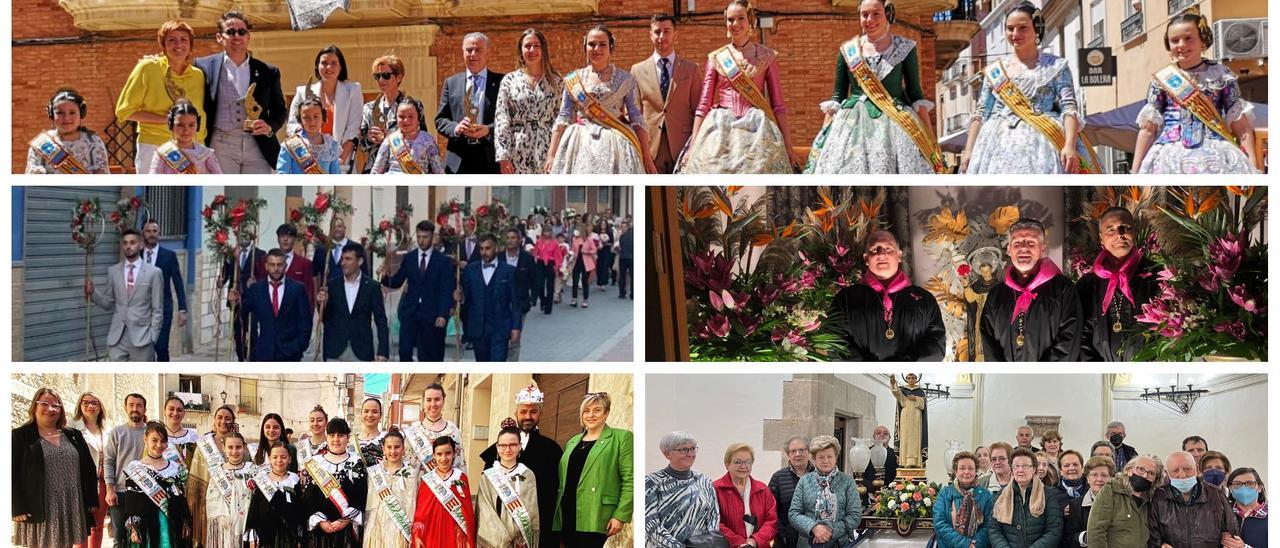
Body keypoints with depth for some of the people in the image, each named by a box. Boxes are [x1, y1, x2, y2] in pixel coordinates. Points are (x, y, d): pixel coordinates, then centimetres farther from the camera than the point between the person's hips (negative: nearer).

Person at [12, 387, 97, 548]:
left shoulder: (73, 436, 13)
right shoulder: (20, 436, 2)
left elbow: (89, 470, 14)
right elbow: (13, 474, -4)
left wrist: (92, 502, 6)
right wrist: (18, 509, -12)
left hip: (71, 509, 3)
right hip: (38, 510, -3)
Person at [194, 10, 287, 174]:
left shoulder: (268, 72, 10)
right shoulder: (205, 67, 6)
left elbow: (280, 111, 17)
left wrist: (270, 127, -4)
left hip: (258, 147, 2)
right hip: (221, 146, -1)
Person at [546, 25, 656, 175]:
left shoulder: (625, 79, 5)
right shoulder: (573, 80, 7)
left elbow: (636, 118, 3)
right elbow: (563, 119, 6)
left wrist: (646, 156, -5)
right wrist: (551, 155, -2)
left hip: (616, 147, -1)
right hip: (581, 148, 1)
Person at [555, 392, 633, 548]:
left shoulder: (621, 438, 1)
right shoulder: (572, 442, 20)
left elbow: (629, 480, -6)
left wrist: (620, 516, -14)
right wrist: (557, 514, 13)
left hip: (595, 518, -5)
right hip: (567, 517, 6)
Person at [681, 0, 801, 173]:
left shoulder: (767, 57, 7)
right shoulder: (715, 58, 10)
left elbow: (778, 105, 5)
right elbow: (703, 104, 8)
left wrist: (788, 146, -1)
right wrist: (693, 145, 1)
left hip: (757, 132, -1)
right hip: (720, 131, 1)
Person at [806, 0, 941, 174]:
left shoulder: (905, 48, 4)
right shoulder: (848, 50, 8)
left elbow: (915, 94, 5)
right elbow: (838, 95, 11)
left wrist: (929, 136, -2)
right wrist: (825, 133, 3)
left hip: (895, 123, -1)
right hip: (853, 124, 1)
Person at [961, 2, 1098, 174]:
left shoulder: (1056, 66, 8)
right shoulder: (994, 71, 15)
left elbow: (1069, 107, -2)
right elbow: (981, 113, 13)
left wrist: (1070, 145, -17)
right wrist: (969, 150, 2)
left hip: (1042, 144, -2)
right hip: (1000, 145, 3)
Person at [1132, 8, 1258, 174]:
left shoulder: (1222, 75, 7)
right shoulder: (1161, 79, 8)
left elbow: (1241, 125, 5)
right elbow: (1148, 127, 7)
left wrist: (1253, 167, -3)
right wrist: (1135, 170, 2)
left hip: (1215, 156, 0)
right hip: (1170, 157, 0)